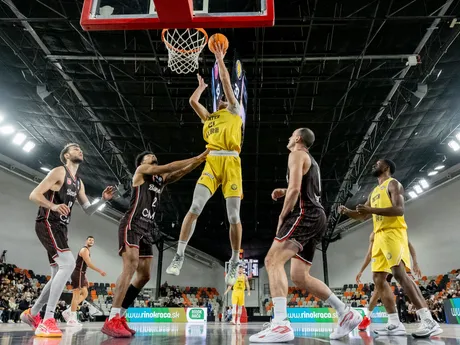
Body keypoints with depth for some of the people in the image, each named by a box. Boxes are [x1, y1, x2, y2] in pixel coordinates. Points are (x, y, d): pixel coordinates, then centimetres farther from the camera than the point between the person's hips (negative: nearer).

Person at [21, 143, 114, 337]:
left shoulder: (79, 183, 18)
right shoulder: (59, 172, -6)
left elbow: (88, 210, 19)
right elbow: (34, 195, -13)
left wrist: (103, 200, 1)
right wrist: (53, 206, -31)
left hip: (61, 228, 9)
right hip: (47, 224, -9)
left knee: (59, 273, 13)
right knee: (68, 264, -25)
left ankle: (32, 314, 30)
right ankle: (48, 320, -23)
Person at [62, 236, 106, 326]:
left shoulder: (87, 251, 21)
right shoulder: (84, 250, -11)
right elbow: (89, 264, -21)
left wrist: (85, 279, 24)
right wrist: (100, 271, -20)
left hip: (81, 275, 11)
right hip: (78, 275, -11)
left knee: (85, 294, 12)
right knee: (76, 295, -9)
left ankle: (68, 312, 12)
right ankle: (71, 319, -7)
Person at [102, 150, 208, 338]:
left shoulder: (162, 178, 23)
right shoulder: (141, 169, 2)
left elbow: (181, 171, 9)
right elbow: (169, 166, -9)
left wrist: (200, 159, -4)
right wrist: (196, 158, -8)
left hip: (147, 229, 8)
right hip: (132, 225, -8)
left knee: (144, 275, 6)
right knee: (131, 266, -22)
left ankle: (119, 316, 14)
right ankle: (111, 320, -22)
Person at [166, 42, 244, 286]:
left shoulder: (234, 111, 20)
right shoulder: (209, 117, 30)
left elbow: (226, 80, 17)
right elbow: (193, 101, 26)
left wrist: (219, 59, 24)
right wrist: (201, 86, 43)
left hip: (231, 162, -3)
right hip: (212, 162, 3)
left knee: (233, 216, -5)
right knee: (195, 208, -13)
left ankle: (234, 265, 8)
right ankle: (179, 257, -7)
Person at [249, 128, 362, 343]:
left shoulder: (297, 154, -1)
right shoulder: (311, 161, 30)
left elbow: (295, 189, -15)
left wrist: (282, 217, -6)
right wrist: (283, 192, 23)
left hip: (306, 215, -10)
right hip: (315, 217, 10)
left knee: (273, 260, -21)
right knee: (299, 277, 10)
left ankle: (281, 324, -32)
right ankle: (346, 313, 11)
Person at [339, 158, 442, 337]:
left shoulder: (393, 183, 1)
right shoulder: (374, 192, 26)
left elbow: (399, 210, -15)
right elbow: (364, 215, 31)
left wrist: (371, 209, -23)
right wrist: (347, 212, 12)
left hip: (393, 232, -9)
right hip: (379, 235, 9)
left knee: (399, 273, -21)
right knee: (378, 277, 1)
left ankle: (429, 321, -19)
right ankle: (395, 324, 2)